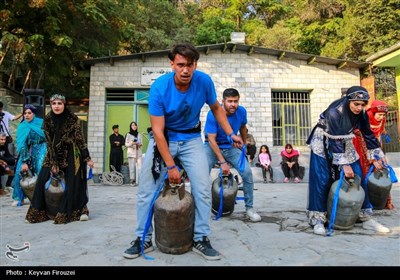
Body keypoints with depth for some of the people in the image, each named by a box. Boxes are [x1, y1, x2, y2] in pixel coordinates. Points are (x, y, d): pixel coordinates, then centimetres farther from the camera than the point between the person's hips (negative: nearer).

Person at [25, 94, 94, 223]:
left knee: (74, 183, -6)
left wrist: (87, 158, -15)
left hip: (72, 153, -3)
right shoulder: (47, 120, -6)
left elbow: (80, 139, -13)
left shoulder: (72, 119, -15)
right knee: (42, 180, -1)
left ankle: (81, 210, 6)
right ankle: (38, 211, 13)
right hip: (54, 153, 4)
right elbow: (49, 142, -5)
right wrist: (53, 163, -9)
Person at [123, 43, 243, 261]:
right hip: (162, 139, -1)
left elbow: (216, 108, 5)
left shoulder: (204, 81, -15)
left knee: (203, 189, -6)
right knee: (147, 190, -2)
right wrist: (171, 166, -22)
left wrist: (230, 134, -2)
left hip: (191, 139, 2)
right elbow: (158, 131, -21)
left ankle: (201, 239, 10)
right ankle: (143, 239, 15)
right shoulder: (159, 88, -22)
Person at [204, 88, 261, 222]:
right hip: (212, 147, -3)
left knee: (247, 173, -14)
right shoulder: (213, 114, -23)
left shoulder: (241, 111, -10)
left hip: (231, 147, 3)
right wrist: (223, 162, -25)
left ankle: (249, 208, 4)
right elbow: (211, 140, -22)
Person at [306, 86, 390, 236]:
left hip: (345, 144, 6)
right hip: (324, 145, -6)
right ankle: (318, 220, -3)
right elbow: (334, 140, -30)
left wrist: (375, 157, 1)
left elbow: (368, 135, 2)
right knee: (321, 180, -11)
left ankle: (366, 217, 15)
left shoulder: (361, 114, -10)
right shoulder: (334, 112, -29)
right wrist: (344, 164, -31)